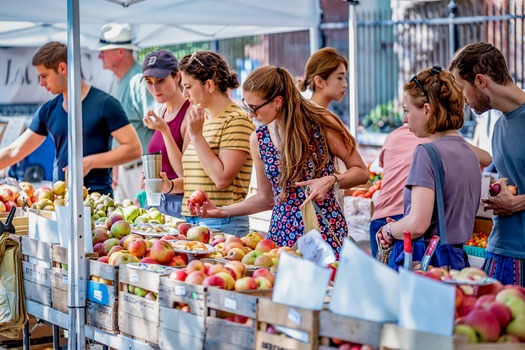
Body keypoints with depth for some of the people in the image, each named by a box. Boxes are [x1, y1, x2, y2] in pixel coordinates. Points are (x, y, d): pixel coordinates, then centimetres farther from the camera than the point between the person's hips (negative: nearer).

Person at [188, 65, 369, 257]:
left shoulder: (322, 124, -7)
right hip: (282, 234, 4)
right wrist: (223, 211, 6)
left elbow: (360, 171, 1)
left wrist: (330, 181, -17)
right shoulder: (259, 139, 6)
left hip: (324, 233, -4)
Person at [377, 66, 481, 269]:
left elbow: (417, 224, -21)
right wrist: (399, 228, 15)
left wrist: (389, 231, -1)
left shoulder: (427, 153, -13)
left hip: (421, 260, -8)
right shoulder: (470, 153, 13)